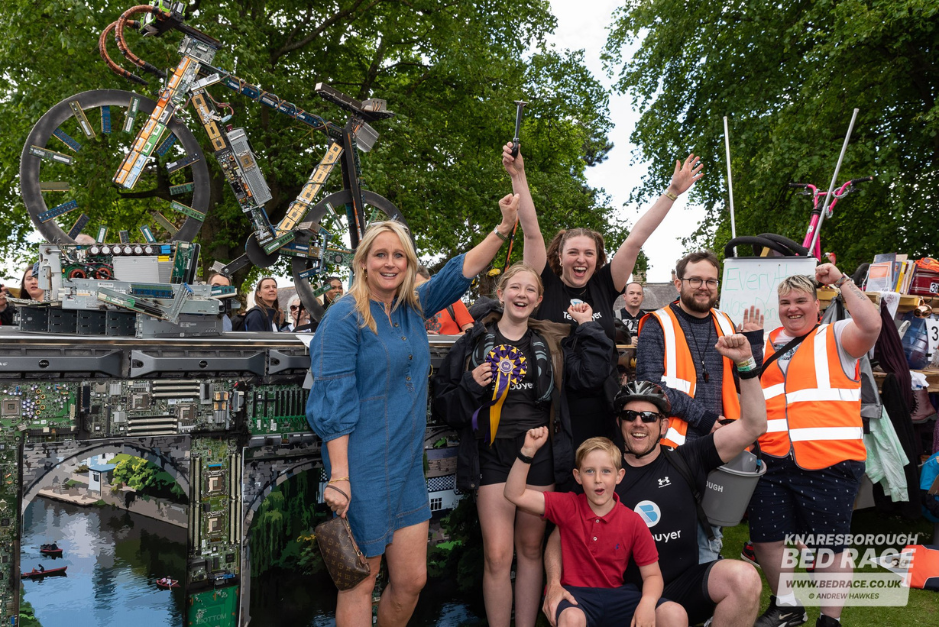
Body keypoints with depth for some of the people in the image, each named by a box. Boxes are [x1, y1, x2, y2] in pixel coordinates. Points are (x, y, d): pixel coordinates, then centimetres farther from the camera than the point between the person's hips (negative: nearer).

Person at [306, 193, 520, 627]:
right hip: (363, 470, -7)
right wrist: (338, 476, -19)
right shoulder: (345, 317, -11)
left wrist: (505, 227, 3)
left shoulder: (412, 309, 9)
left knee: (411, 581, 12)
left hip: (408, 468, 7)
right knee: (360, 583, 6)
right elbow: (333, 402, -15)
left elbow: (459, 273, 12)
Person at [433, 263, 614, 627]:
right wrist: (471, 386, -15)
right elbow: (443, 402, 3)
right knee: (497, 555, -6)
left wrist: (587, 327, -3)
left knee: (531, 549, 12)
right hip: (492, 455, -2)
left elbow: (589, 375, -3)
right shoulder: (474, 343, 4)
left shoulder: (552, 343, 10)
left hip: (539, 453, 2)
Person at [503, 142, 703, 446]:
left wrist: (673, 192, 5)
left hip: (603, 413, 3)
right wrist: (518, 176, -12)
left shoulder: (603, 287, 6)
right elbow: (532, 232, -6)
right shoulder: (546, 287, 0)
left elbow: (635, 240, 4)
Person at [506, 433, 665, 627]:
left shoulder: (633, 522, -2)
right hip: (575, 593, -2)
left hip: (617, 594, 2)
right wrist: (528, 450, -19)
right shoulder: (568, 507, -3)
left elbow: (652, 574, 2)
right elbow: (516, 495, -8)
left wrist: (647, 602, -21)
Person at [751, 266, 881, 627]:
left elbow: (871, 325, -20)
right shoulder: (766, 344, 15)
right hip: (773, 463, 5)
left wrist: (841, 281, -15)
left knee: (828, 548, 5)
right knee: (767, 539, 10)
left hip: (829, 465, -5)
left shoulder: (837, 337, 2)